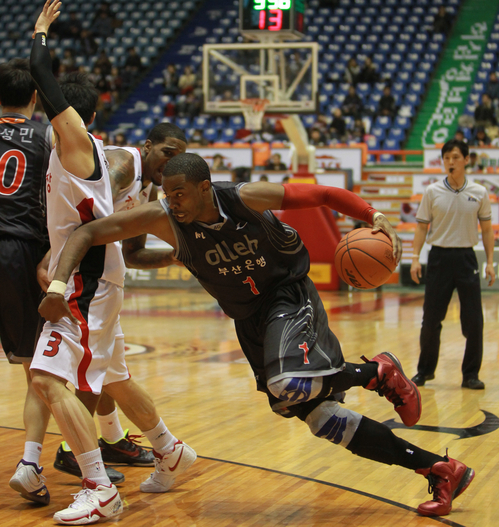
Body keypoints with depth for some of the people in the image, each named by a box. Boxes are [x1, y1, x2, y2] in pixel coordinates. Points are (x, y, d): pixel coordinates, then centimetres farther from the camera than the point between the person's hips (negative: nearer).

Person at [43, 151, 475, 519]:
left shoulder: (246, 199, -21)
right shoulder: (162, 218, -15)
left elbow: (323, 195, -11)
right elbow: (88, 233, -16)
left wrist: (375, 217, -24)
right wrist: (59, 283, -30)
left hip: (289, 297, -5)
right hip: (249, 318, 5)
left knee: (288, 385, -34)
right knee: (320, 418, 0)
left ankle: (377, 373, -5)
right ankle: (439, 470, 9)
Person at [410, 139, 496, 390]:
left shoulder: (479, 193, 1)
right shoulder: (432, 192, 1)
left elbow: (486, 229, 7)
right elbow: (422, 227, 5)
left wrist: (490, 262, 1)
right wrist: (415, 258, -4)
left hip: (466, 257, 0)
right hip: (439, 257, 0)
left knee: (473, 321, -3)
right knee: (431, 319, 3)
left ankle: (471, 374, 9)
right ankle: (425, 370, 20)